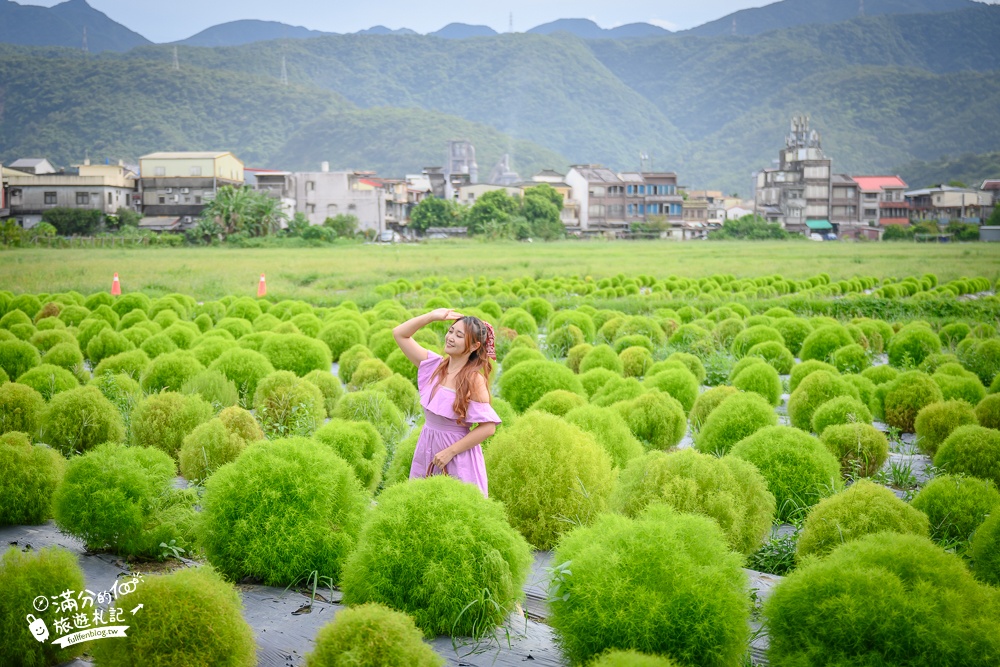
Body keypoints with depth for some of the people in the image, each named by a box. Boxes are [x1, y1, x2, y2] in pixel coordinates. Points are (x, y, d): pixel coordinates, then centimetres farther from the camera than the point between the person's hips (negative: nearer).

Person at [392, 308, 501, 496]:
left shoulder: (474, 380, -16)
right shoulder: (435, 365, 0)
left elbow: (488, 427, -19)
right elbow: (399, 333, 5)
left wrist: (450, 451, -18)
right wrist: (433, 316, -6)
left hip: (458, 457, -6)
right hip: (426, 450, 6)